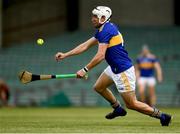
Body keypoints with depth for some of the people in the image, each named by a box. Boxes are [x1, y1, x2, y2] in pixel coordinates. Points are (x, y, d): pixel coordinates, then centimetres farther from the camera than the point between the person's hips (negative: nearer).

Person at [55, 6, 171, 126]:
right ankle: (118, 109, 33)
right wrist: (65, 55, 14)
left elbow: (100, 56, -26)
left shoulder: (106, 31, -19)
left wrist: (85, 70, -21)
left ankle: (162, 116, 5)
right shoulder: (102, 30, 12)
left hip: (123, 71, -10)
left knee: (132, 104, -4)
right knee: (98, 87, 21)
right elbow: (86, 45, 16)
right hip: (114, 68, 10)